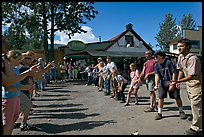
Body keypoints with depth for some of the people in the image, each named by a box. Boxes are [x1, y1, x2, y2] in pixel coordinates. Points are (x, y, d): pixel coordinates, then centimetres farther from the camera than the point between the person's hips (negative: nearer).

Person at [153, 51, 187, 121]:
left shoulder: (168, 62, -14)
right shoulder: (156, 65, -2)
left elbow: (174, 73, -12)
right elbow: (157, 75, -7)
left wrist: (172, 84, -14)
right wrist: (156, 85, -22)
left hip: (172, 82, -3)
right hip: (163, 83, 3)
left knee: (177, 97, 2)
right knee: (161, 97, -1)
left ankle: (181, 112, 22)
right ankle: (159, 113, 9)